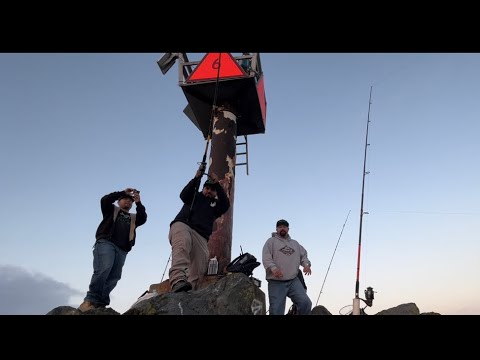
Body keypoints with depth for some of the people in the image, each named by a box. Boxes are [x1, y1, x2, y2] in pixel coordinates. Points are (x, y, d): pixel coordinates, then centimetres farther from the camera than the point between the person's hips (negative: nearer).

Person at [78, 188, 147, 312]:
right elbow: (105, 200, 4)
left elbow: (143, 218, 9)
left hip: (122, 250, 4)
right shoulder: (111, 210, 23)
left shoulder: (133, 218, 29)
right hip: (106, 243, -4)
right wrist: (123, 192, 3)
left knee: (114, 276, -10)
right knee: (104, 268, -26)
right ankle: (90, 300, -27)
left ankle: (99, 304, -12)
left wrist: (138, 203, 0)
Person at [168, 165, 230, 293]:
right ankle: (178, 280, -59)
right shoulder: (194, 195, 27)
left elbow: (226, 205, 6)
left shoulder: (215, 205, 28)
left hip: (201, 236, 3)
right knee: (183, 242, -39)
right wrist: (196, 178, -5)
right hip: (181, 225, -3)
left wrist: (217, 184, -1)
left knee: (199, 269, -19)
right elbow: (183, 195, 5)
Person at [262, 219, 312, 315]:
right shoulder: (271, 241, 7)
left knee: (305, 303, -14)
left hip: (294, 280, 3)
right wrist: (273, 268, -23)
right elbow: (266, 258, -5)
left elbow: (303, 255, 22)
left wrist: (306, 264, -1)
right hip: (276, 282, -3)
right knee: (276, 310, -4)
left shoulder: (295, 243, 23)